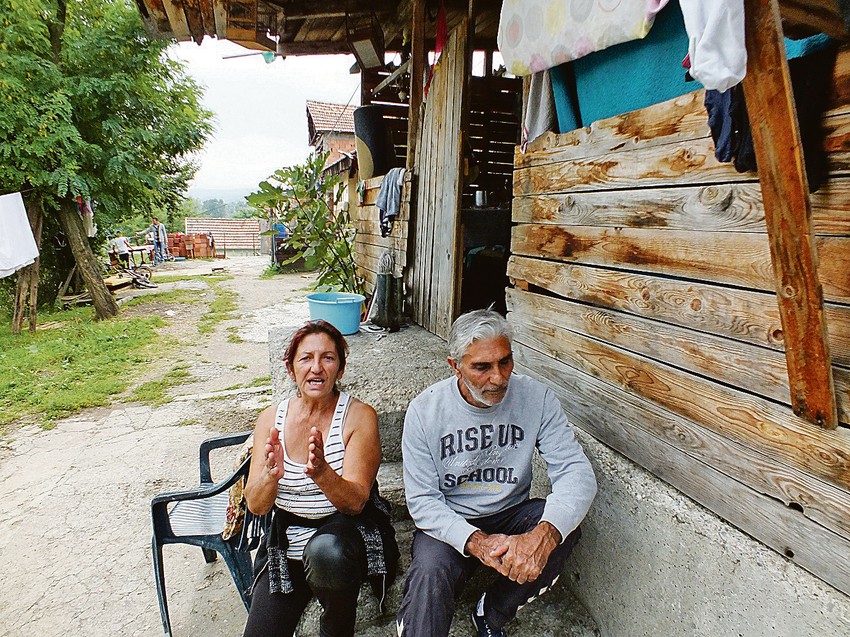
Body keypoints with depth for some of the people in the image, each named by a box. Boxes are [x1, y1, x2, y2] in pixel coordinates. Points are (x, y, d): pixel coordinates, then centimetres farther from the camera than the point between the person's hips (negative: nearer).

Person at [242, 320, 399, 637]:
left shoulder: (360, 416, -12)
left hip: (346, 531, -2)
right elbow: (256, 506, -7)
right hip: (286, 542, 3)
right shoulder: (271, 418, -2)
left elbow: (355, 502, -18)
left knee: (326, 550, -34)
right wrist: (271, 474, -29)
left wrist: (322, 473, -38)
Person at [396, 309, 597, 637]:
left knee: (563, 525, -26)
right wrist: (476, 541, -32)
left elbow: (577, 472, -18)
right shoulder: (424, 410, -15)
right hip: (449, 522, -3)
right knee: (429, 573, -33)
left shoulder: (537, 398, -12)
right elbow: (422, 500, -14)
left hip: (510, 514, 4)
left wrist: (544, 534, -38)